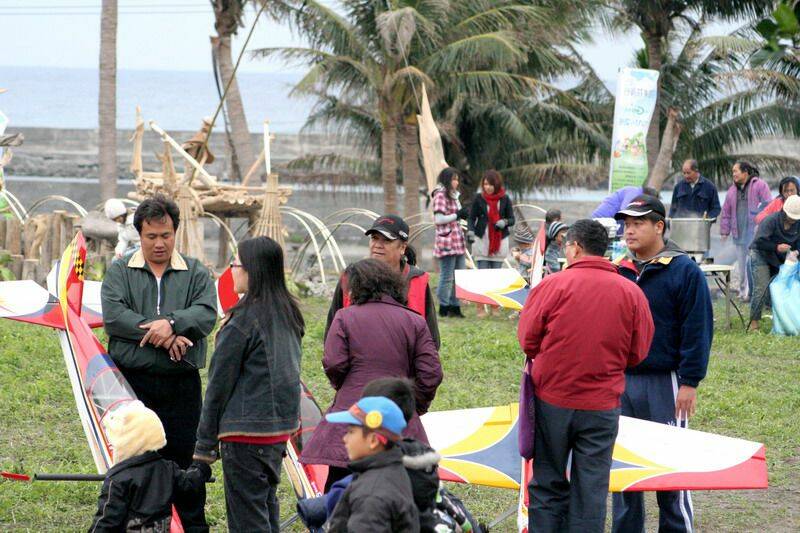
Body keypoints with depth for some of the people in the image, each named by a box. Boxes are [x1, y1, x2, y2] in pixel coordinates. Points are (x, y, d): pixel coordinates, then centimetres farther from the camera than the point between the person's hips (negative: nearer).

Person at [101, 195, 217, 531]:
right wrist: (162, 335, -14)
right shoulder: (119, 273, 8)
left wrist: (172, 322, -23)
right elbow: (113, 316, -8)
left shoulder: (196, 274, 11)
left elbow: (207, 314, -5)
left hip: (182, 384, 0)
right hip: (132, 383, 0)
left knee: (186, 459, 2)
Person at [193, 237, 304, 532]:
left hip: (247, 431, -8)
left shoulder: (243, 321, -16)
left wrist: (205, 444, -5)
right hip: (281, 426, 8)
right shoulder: (289, 314, 8)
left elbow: (219, 384, -10)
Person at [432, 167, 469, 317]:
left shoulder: (453, 195, 20)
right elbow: (439, 219, -15)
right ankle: (444, 307, -2)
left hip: (457, 240, 9)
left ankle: (455, 306, 13)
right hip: (446, 241, -9)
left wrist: (463, 214, 7)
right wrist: (458, 215, -12)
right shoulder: (440, 196, -8)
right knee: (447, 276, -7)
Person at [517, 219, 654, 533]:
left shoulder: (551, 286, -9)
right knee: (592, 489, 6)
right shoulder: (631, 293, -1)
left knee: (548, 484, 11)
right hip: (603, 406, 1)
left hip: (552, 401, -1)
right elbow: (638, 353, 4)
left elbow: (527, 341, -2)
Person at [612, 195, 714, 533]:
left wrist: (689, 382, -13)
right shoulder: (617, 272, 9)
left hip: (664, 384, -5)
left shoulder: (684, 272, -6)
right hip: (619, 381, 5)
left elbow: (698, 330, -9)